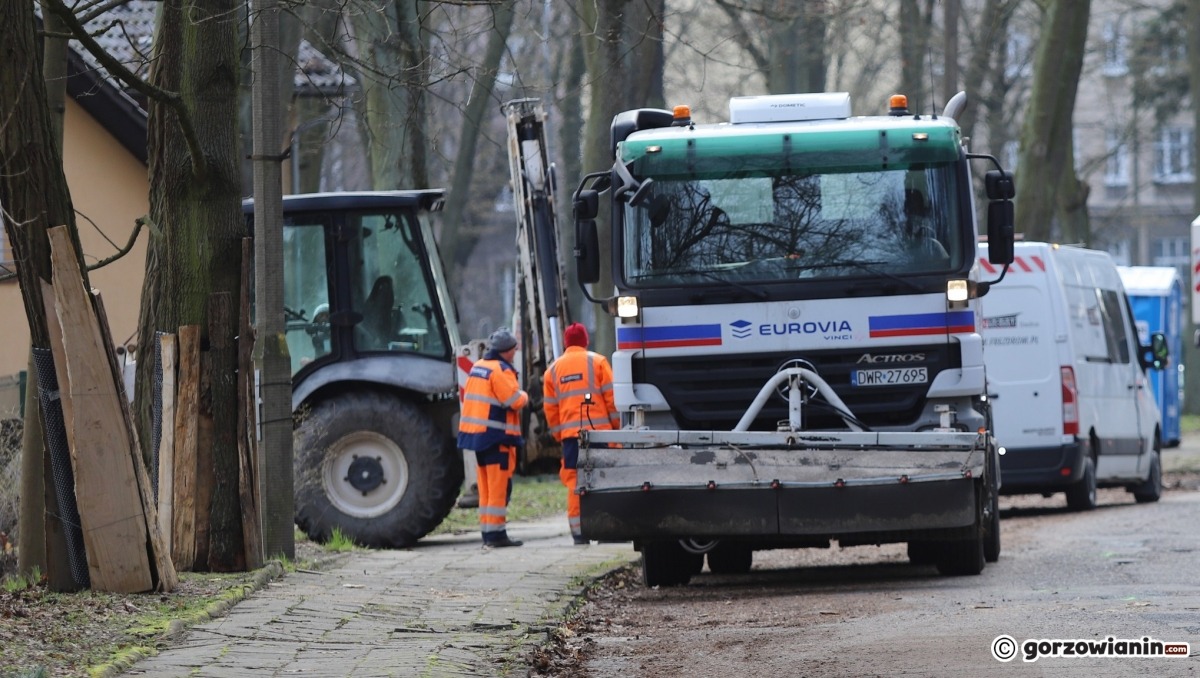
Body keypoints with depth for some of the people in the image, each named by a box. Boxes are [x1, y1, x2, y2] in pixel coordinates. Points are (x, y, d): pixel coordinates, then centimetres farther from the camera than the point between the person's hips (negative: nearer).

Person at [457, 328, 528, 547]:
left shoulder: (477, 367, 15)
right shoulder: (501, 370, -14)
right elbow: (515, 401, -20)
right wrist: (524, 396, 2)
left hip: (476, 431, 9)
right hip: (496, 436, -9)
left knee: (486, 486, 14)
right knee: (500, 486, -6)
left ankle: (487, 532, 15)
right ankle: (496, 533, -9)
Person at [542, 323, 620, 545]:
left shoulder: (553, 369, 13)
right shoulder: (597, 362, 3)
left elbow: (549, 406, 13)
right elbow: (611, 397, -1)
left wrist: (558, 433, 19)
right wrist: (617, 426, 6)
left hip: (569, 433, 2)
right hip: (599, 429, -2)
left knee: (574, 480, 3)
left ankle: (578, 530, 1)